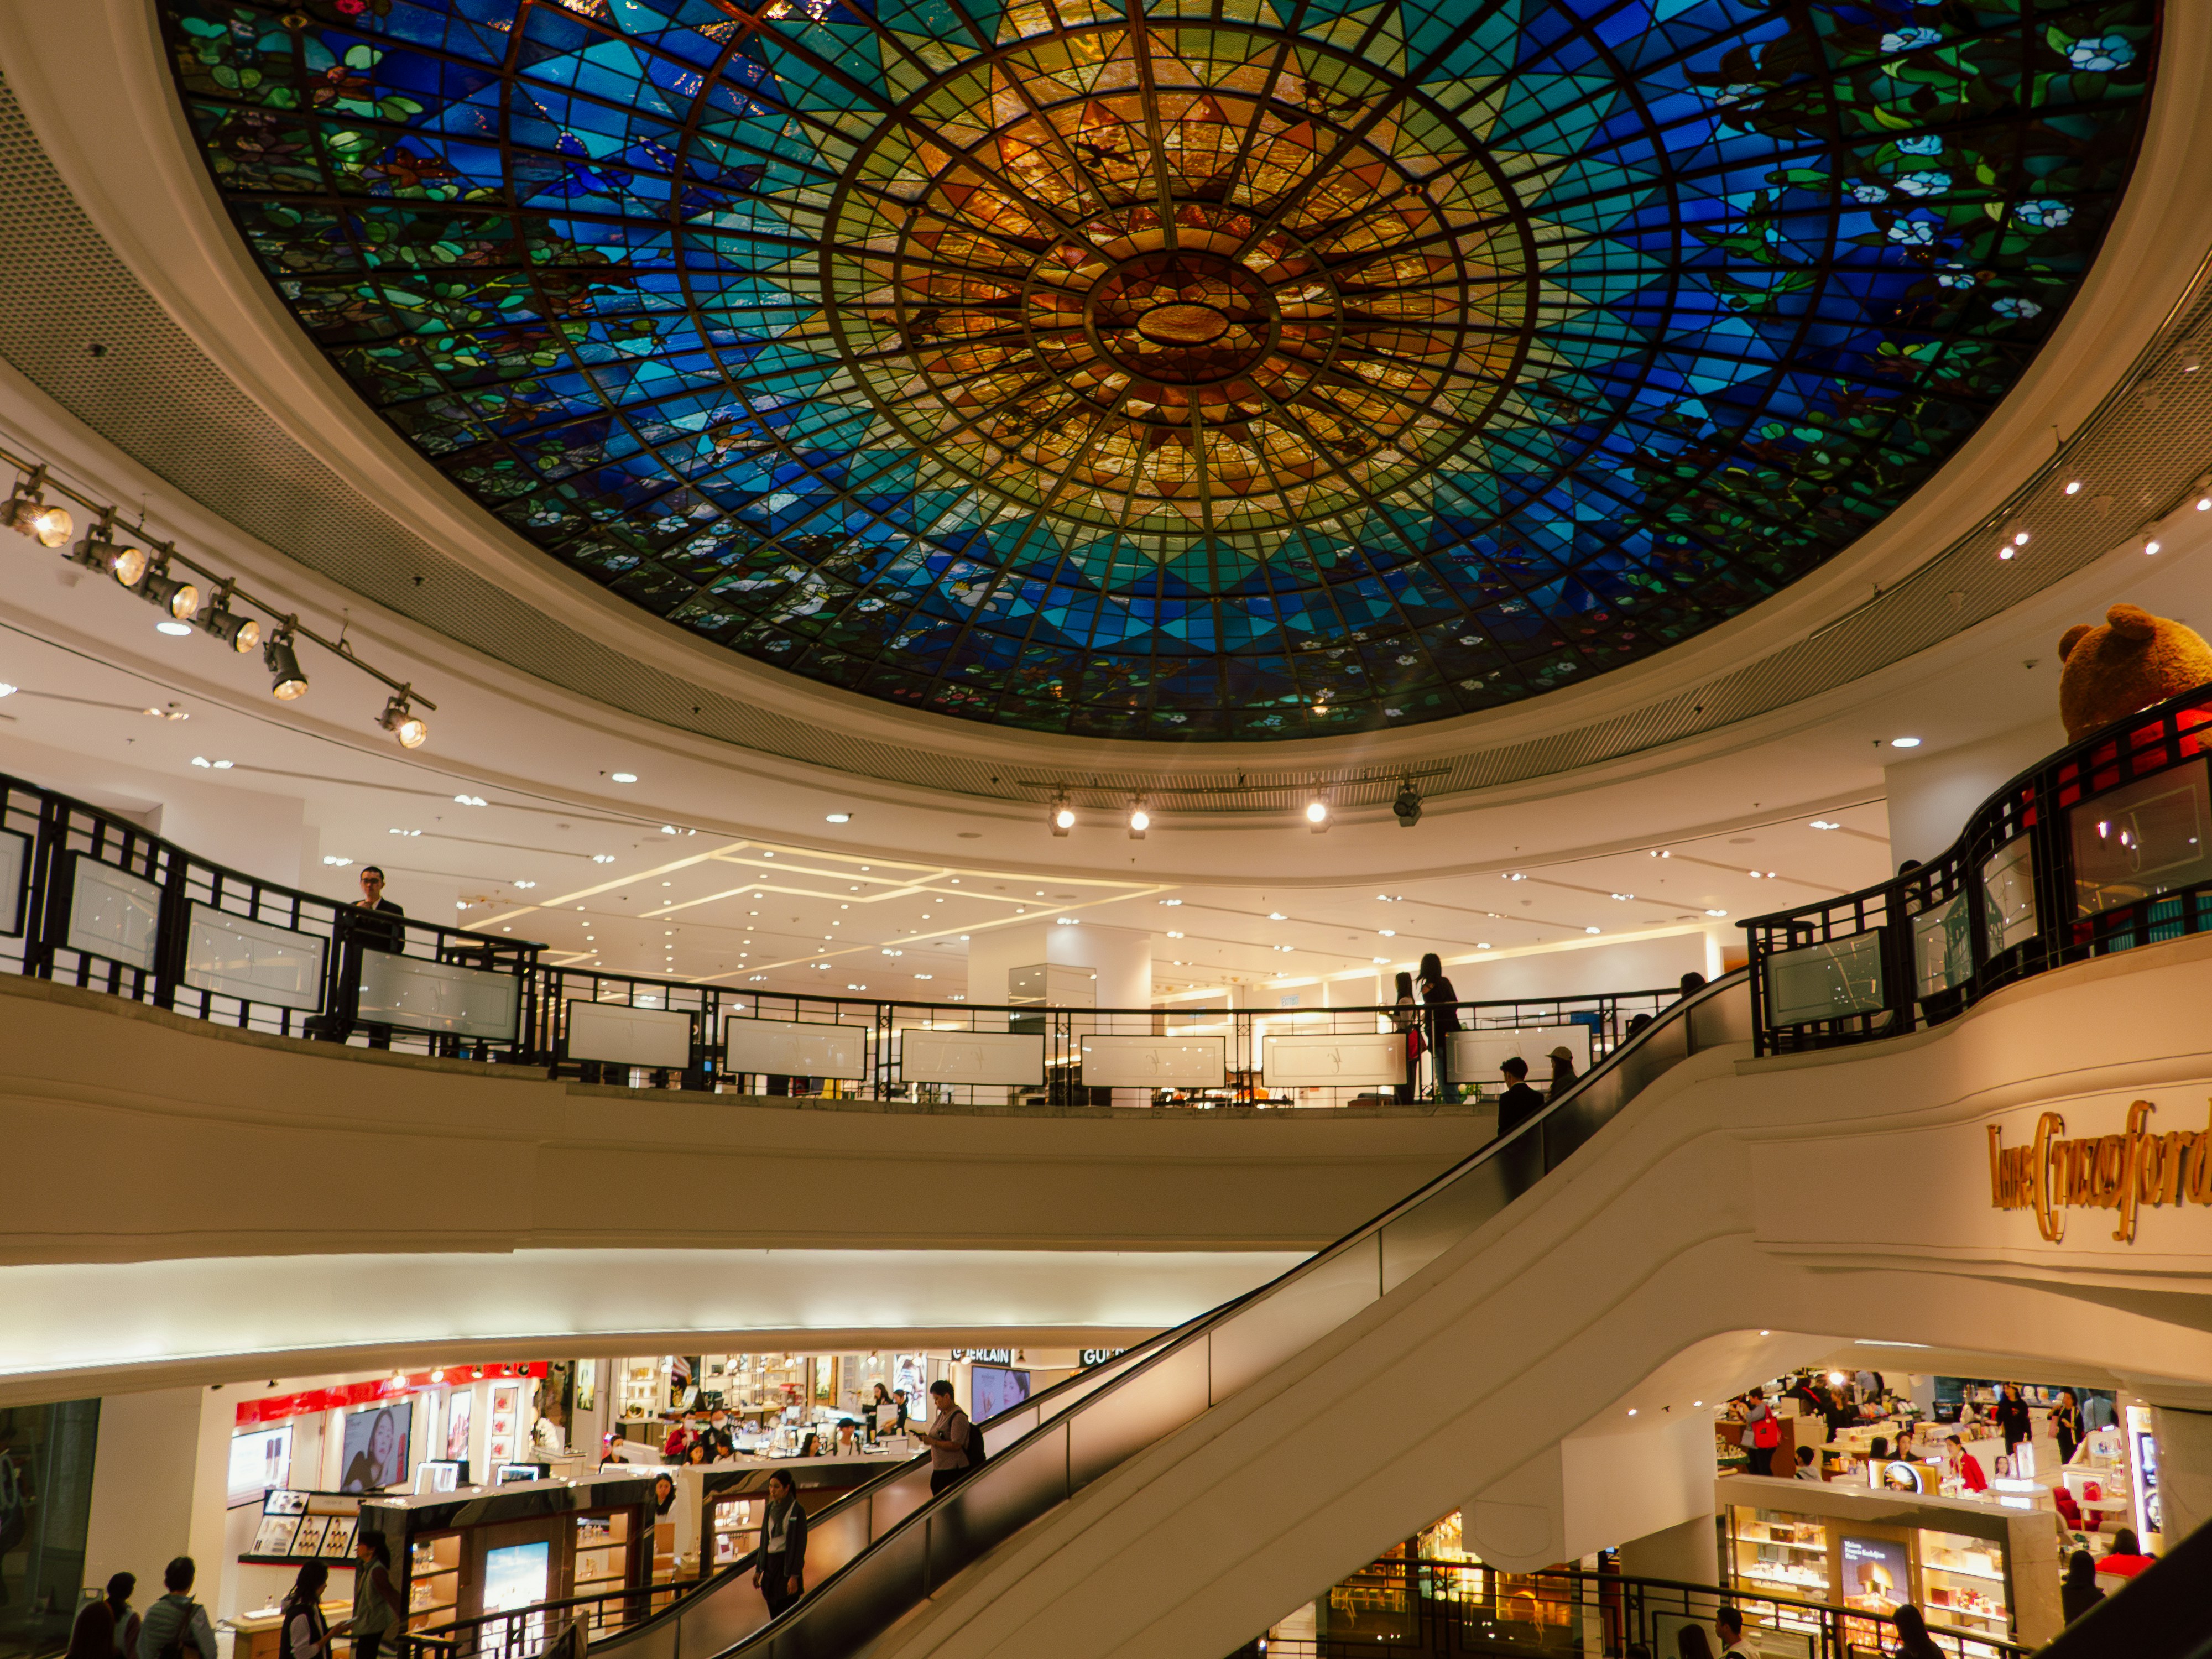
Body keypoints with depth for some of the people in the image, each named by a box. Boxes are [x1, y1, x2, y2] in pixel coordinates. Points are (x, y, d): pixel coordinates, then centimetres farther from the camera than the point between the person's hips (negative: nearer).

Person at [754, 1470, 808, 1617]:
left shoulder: (797, 1510, -12)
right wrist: (758, 1569, 12)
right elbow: (765, 1539, 14)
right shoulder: (771, 1508, 8)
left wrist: (794, 1576, -17)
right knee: (774, 1615, 8)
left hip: (787, 1565, -6)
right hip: (770, 1564, 7)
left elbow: (800, 1544, -13)